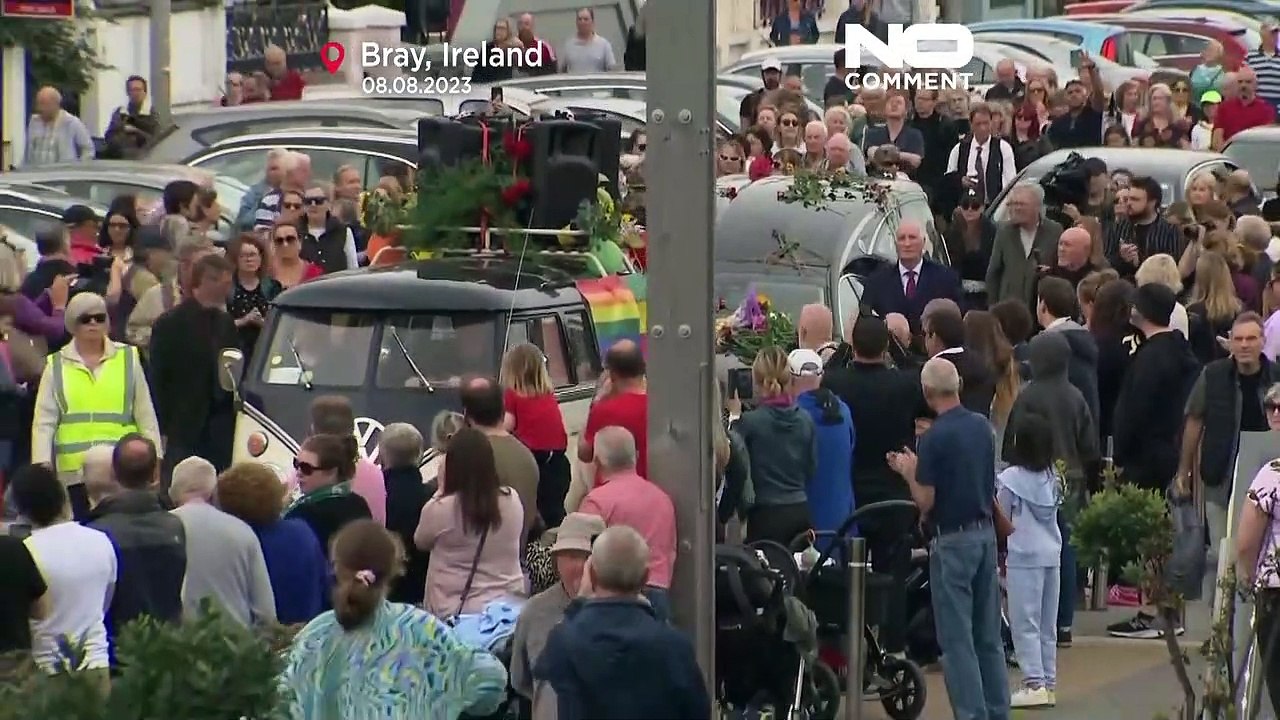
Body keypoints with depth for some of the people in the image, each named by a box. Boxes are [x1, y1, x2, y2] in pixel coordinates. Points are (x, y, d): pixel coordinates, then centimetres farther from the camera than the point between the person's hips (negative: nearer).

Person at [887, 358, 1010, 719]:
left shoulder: (935, 437, -17)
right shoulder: (982, 426, 5)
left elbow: (925, 502, -16)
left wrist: (909, 472, 4)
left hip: (953, 541, -7)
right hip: (986, 533, 7)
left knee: (957, 638, -3)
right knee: (988, 636, 13)